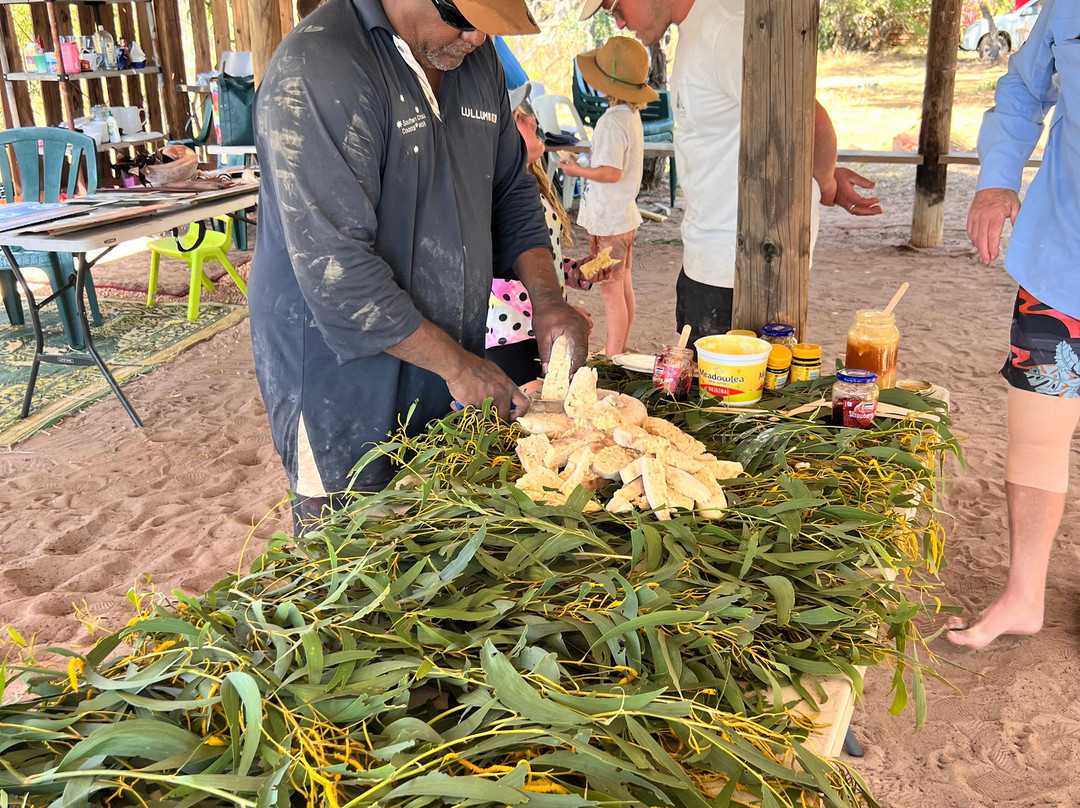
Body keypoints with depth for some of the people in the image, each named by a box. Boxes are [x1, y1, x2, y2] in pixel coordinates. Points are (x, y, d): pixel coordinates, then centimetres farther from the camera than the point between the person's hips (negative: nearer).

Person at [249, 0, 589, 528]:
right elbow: (335, 267, -26)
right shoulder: (317, 70, -20)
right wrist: (457, 364, -20)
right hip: (342, 393, -7)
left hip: (448, 386, 7)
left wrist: (546, 299, -2)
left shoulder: (476, 59, 5)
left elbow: (512, 192, 14)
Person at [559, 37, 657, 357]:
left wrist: (577, 170, -14)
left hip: (608, 220, -10)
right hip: (624, 216, 10)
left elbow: (611, 172, -27)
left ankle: (612, 358, 5)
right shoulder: (631, 115, 9)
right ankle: (619, 350, 28)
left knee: (611, 290, -3)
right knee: (623, 287, 16)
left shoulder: (611, 121, -21)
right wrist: (592, 158, 15)